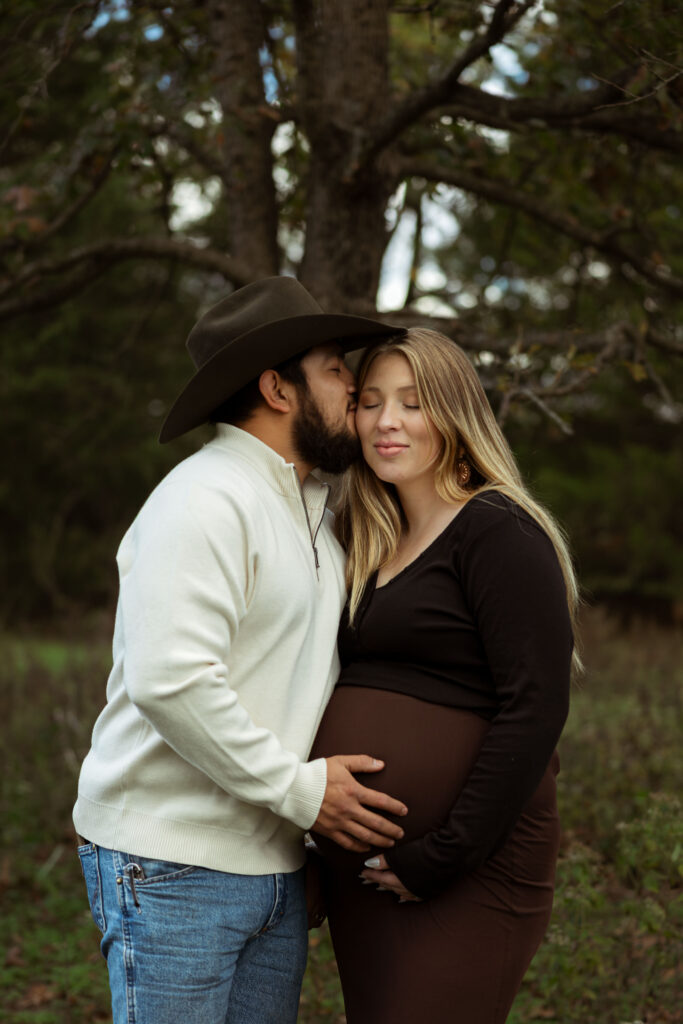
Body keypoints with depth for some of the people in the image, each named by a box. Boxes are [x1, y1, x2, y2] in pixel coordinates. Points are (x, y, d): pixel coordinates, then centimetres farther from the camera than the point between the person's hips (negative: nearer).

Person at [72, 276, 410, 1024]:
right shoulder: (204, 499, -15)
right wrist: (299, 789, -18)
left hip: (272, 864, 9)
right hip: (173, 863, -9)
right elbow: (169, 681, -25)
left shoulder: (312, 510, 15)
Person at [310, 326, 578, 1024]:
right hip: (360, 873, 8)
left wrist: (444, 857, -18)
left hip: (464, 879, -8)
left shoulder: (499, 531, -10)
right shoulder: (370, 546, 14)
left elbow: (534, 709, -18)